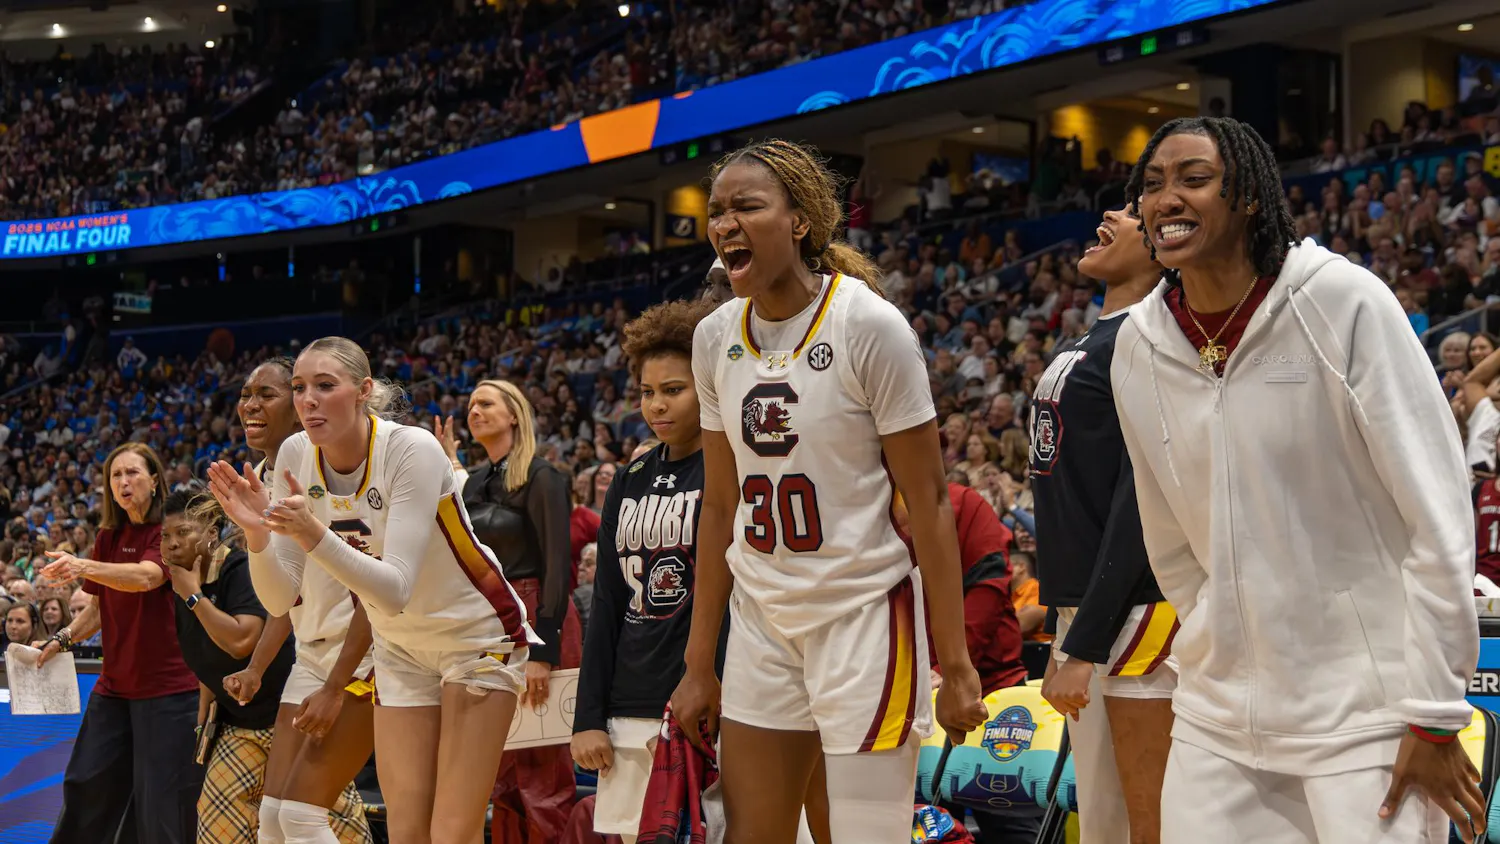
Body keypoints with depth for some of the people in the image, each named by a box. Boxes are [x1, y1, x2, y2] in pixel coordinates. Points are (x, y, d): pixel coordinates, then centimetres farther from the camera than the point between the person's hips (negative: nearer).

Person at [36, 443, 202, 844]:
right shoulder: (108, 537, 11)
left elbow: (146, 576, -28)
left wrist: (83, 567, -43)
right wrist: (63, 639, 2)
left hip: (167, 687, -6)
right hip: (114, 686, 6)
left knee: (161, 808, -5)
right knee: (86, 788, 7)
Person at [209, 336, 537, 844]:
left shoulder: (413, 449, -27)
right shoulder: (296, 456, -10)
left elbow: (396, 590, -34)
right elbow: (279, 599, -11)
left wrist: (313, 535, -46)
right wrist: (257, 533, -29)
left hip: (478, 635, -5)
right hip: (400, 646, 5)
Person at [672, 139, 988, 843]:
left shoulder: (869, 325, -13)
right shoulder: (715, 339, 4)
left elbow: (928, 502, -11)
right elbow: (720, 505, 11)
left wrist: (956, 665, -13)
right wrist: (698, 663, 11)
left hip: (865, 616, -5)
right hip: (762, 621, 6)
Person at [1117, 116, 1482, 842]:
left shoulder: (1343, 304, -13)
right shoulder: (1137, 346, 2)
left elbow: (1440, 515, -13)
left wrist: (1434, 718, -13)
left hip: (1365, 716, -5)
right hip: (1217, 720, 5)